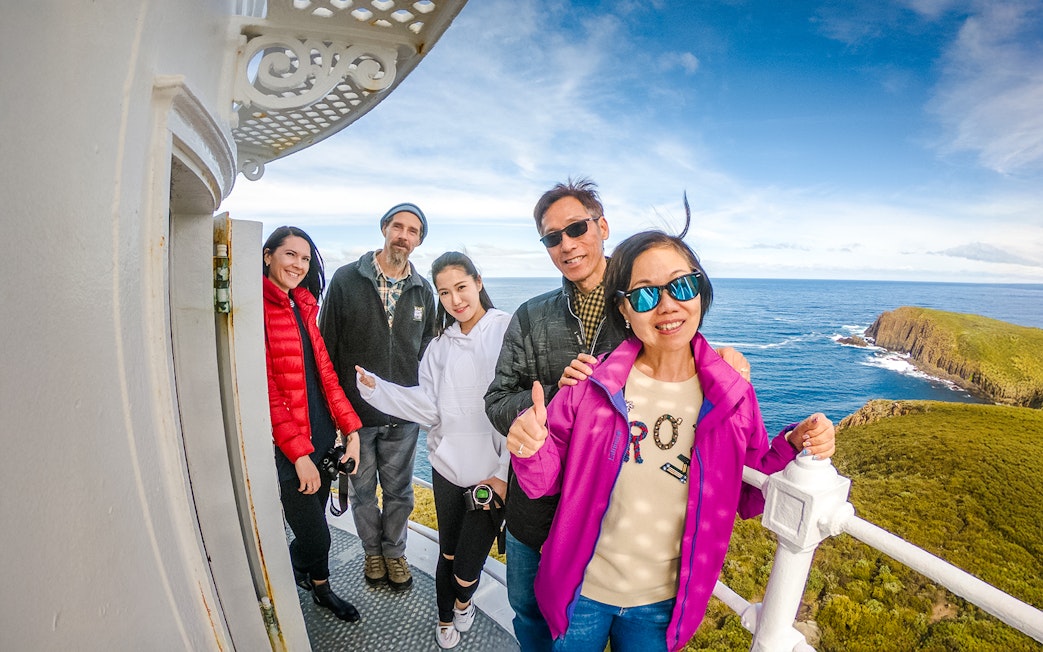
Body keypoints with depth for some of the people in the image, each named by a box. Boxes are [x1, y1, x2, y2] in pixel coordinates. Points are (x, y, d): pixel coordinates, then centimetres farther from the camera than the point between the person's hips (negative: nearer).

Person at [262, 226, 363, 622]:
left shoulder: (302, 305, 9)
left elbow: (324, 371, 7)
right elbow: (267, 390, -17)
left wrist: (351, 430, 1)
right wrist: (300, 454, -15)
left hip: (321, 437, 7)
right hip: (287, 448, -7)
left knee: (314, 522, 21)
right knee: (315, 537, 5)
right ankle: (320, 587, 37)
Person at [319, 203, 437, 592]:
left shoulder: (423, 290, 2)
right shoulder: (347, 279, -6)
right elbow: (327, 345, -4)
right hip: (356, 412, -1)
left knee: (399, 491, 17)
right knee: (363, 491, 18)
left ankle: (394, 551, 41)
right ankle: (373, 551, 42)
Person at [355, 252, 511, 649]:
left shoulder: (508, 331, -11)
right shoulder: (441, 346, 8)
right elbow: (428, 408, 0)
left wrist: (504, 473, -14)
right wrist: (374, 387, -7)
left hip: (493, 471, -4)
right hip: (449, 467, 4)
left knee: (467, 567, 4)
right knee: (447, 554, 19)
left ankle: (463, 600, 42)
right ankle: (445, 619, 50)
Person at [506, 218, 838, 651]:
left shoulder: (733, 397, -11)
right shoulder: (595, 384, -16)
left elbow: (749, 498, 0)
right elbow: (547, 480, -10)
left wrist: (794, 448, -17)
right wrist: (532, 447, -31)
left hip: (664, 605, 1)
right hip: (582, 590, -1)